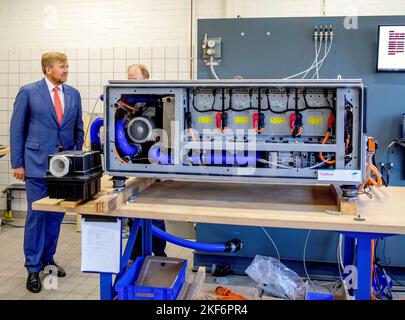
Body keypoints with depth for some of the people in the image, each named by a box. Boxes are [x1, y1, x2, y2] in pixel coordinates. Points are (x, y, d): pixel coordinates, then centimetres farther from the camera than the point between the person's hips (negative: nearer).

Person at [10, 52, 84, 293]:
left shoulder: (73, 94, 8)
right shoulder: (28, 92, -3)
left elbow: (78, 129, 14)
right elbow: (17, 129, -1)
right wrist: (17, 163, -4)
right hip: (37, 163, -4)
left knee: (57, 214, 10)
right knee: (37, 214, 0)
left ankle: (48, 259, 26)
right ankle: (33, 268, 11)